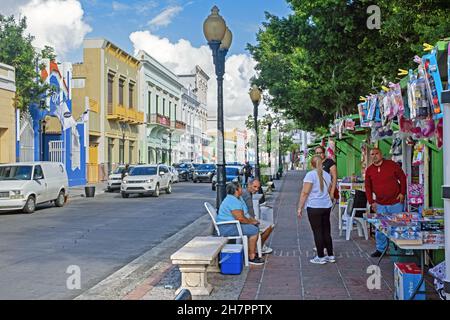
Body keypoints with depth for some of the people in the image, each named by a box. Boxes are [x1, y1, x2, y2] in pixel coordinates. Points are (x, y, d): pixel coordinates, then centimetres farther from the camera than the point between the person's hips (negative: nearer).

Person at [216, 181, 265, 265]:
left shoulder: (236, 199, 14)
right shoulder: (233, 201, -21)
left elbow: (242, 215, 20)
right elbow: (240, 218, -26)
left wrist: (252, 220, 6)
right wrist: (251, 222, -11)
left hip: (232, 224, 12)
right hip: (227, 227, -12)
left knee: (256, 226, 12)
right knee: (254, 231, -19)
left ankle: (253, 252, 15)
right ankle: (251, 257, -13)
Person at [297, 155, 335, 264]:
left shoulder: (311, 174, -10)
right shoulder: (327, 175, 12)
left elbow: (305, 192, -14)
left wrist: (300, 208, -10)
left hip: (314, 207, -6)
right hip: (327, 206, 6)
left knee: (317, 232, 0)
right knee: (326, 231, 13)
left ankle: (321, 257, 4)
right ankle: (330, 255, 19)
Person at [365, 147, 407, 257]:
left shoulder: (392, 165, -4)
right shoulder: (369, 170, 3)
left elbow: (403, 178, 4)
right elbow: (368, 187, 7)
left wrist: (402, 193, -3)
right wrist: (371, 202, 1)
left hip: (396, 202, -2)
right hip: (380, 204, 2)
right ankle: (380, 249, 16)